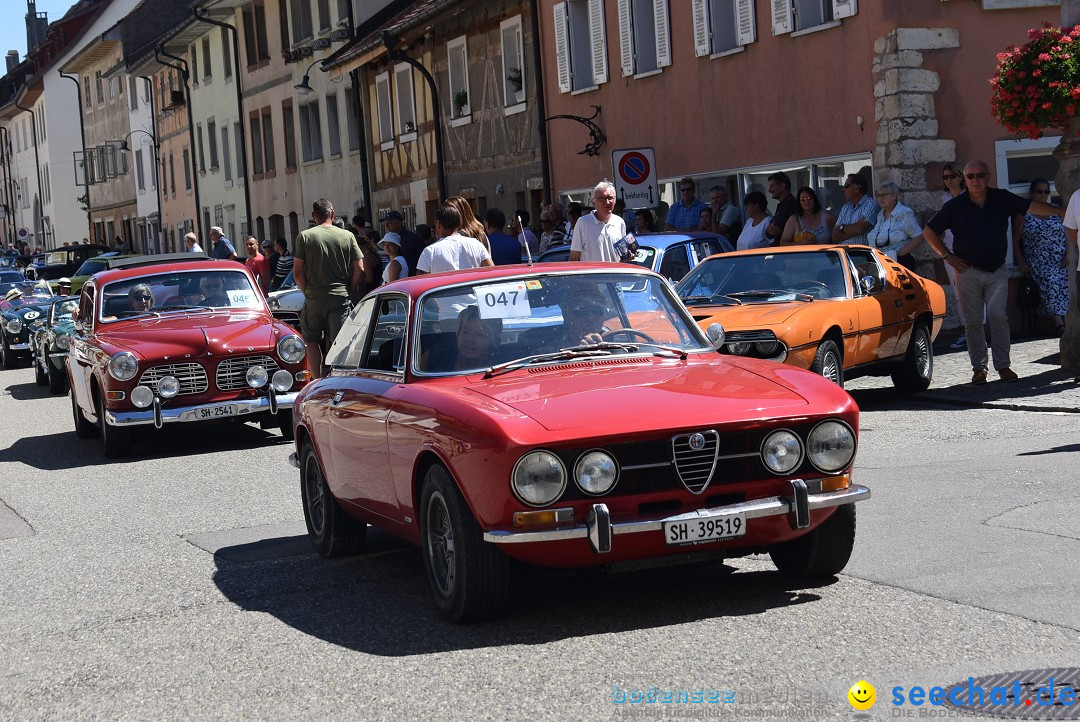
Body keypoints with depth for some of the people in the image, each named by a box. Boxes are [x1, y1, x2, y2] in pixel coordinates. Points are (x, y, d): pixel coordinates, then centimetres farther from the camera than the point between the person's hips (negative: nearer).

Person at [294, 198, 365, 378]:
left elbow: (298, 272, -5)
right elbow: (359, 270, 0)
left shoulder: (304, 237, -2)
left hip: (314, 298, -1)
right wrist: (347, 290, 11)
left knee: (312, 342, 12)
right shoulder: (347, 236, 1)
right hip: (340, 298, 1)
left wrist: (307, 291, 8)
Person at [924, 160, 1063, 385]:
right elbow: (929, 232, 4)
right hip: (968, 271, 0)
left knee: (998, 316, -9)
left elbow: (1032, 206, -1)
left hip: (997, 271, 0)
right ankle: (978, 368, 8)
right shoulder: (955, 206, -2)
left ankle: (1003, 365, -1)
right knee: (973, 321, 0)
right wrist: (947, 256, -1)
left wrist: (1061, 212, -11)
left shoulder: (1002, 199, 2)